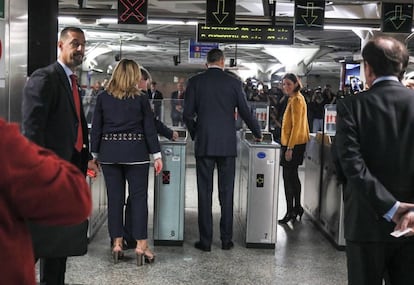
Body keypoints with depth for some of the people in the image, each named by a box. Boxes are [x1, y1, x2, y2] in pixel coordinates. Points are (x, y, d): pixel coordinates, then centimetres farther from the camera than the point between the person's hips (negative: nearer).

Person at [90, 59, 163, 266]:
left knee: (114, 198, 7)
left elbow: (96, 129, 5)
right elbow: (150, 129, -2)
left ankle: (117, 243, 11)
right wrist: (157, 155, 3)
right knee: (138, 197, 2)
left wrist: (95, 154, 12)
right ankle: (141, 245, 1)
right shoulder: (141, 99, -2)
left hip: (109, 153, 2)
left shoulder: (103, 98, 3)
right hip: (136, 153, -2)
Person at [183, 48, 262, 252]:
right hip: (227, 144, 0)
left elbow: (188, 114, 0)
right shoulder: (233, 82, 1)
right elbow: (245, 112, 4)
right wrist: (257, 134, 19)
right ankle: (226, 239, 12)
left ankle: (205, 241, 7)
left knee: (204, 193, 4)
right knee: (226, 193, 7)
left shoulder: (195, 82, 1)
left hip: (204, 144, 0)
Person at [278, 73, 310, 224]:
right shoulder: (296, 98, 15)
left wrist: (290, 147, -21)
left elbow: (296, 126, -20)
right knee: (293, 176, 15)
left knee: (288, 177, -6)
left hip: (293, 144, -10)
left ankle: (290, 212, -1)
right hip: (297, 143, 10)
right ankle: (297, 208, 23)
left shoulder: (296, 100, -15)